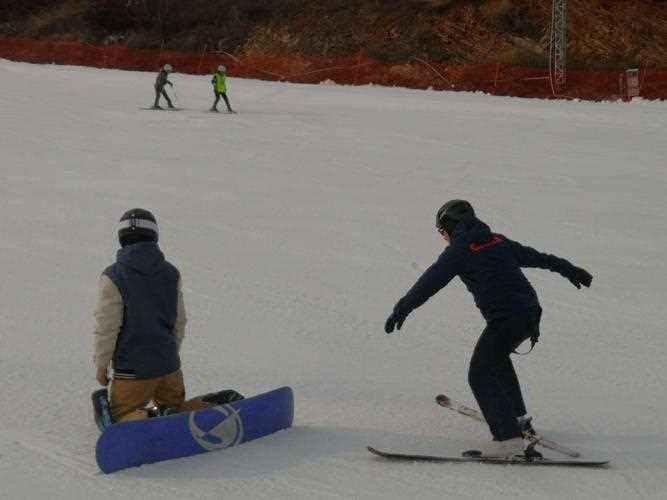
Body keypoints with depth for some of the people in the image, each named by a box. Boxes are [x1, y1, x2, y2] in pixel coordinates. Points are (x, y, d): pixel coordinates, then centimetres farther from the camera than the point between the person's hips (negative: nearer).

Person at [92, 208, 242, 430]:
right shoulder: (171, 273, 3)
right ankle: (223, 405, -2)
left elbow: (107, 327, -12)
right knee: (177, 408, 24)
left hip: (133, 370, -5)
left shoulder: (113, 277, -13)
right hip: (169, 366, 5)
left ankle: (154, 419, -19)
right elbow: (179, 322, 9)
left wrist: (101, 364, 0)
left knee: (119, 417, 10)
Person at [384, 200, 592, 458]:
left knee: (481, 375, -8)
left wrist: (401, 309, -6)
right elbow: (535, 256, 28)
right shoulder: (497, 240, 19)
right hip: (531, 311, 9)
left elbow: (430, 282, -7)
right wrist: (569, 269, 40)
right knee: (497, 357, 32)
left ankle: (510, 439, -20)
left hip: (505, 318, -8)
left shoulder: (458, 250, -1)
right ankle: (518, 416, 40)